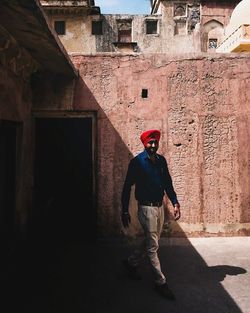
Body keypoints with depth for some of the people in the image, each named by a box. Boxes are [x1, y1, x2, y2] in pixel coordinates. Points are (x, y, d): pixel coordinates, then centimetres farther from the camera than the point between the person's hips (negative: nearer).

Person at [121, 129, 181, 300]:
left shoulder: (161, 160, 6)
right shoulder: (137, 162, -11)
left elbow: (168, 183, 13)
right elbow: (127, 187, -8)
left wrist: (175, 202, 4)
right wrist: (125, 211, -9)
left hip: (160, 206, 7)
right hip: (146, 208, -7)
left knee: (152, 242, 18)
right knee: (152, 246, 0)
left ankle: (131, 262, 39)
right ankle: (161, 282, 12)